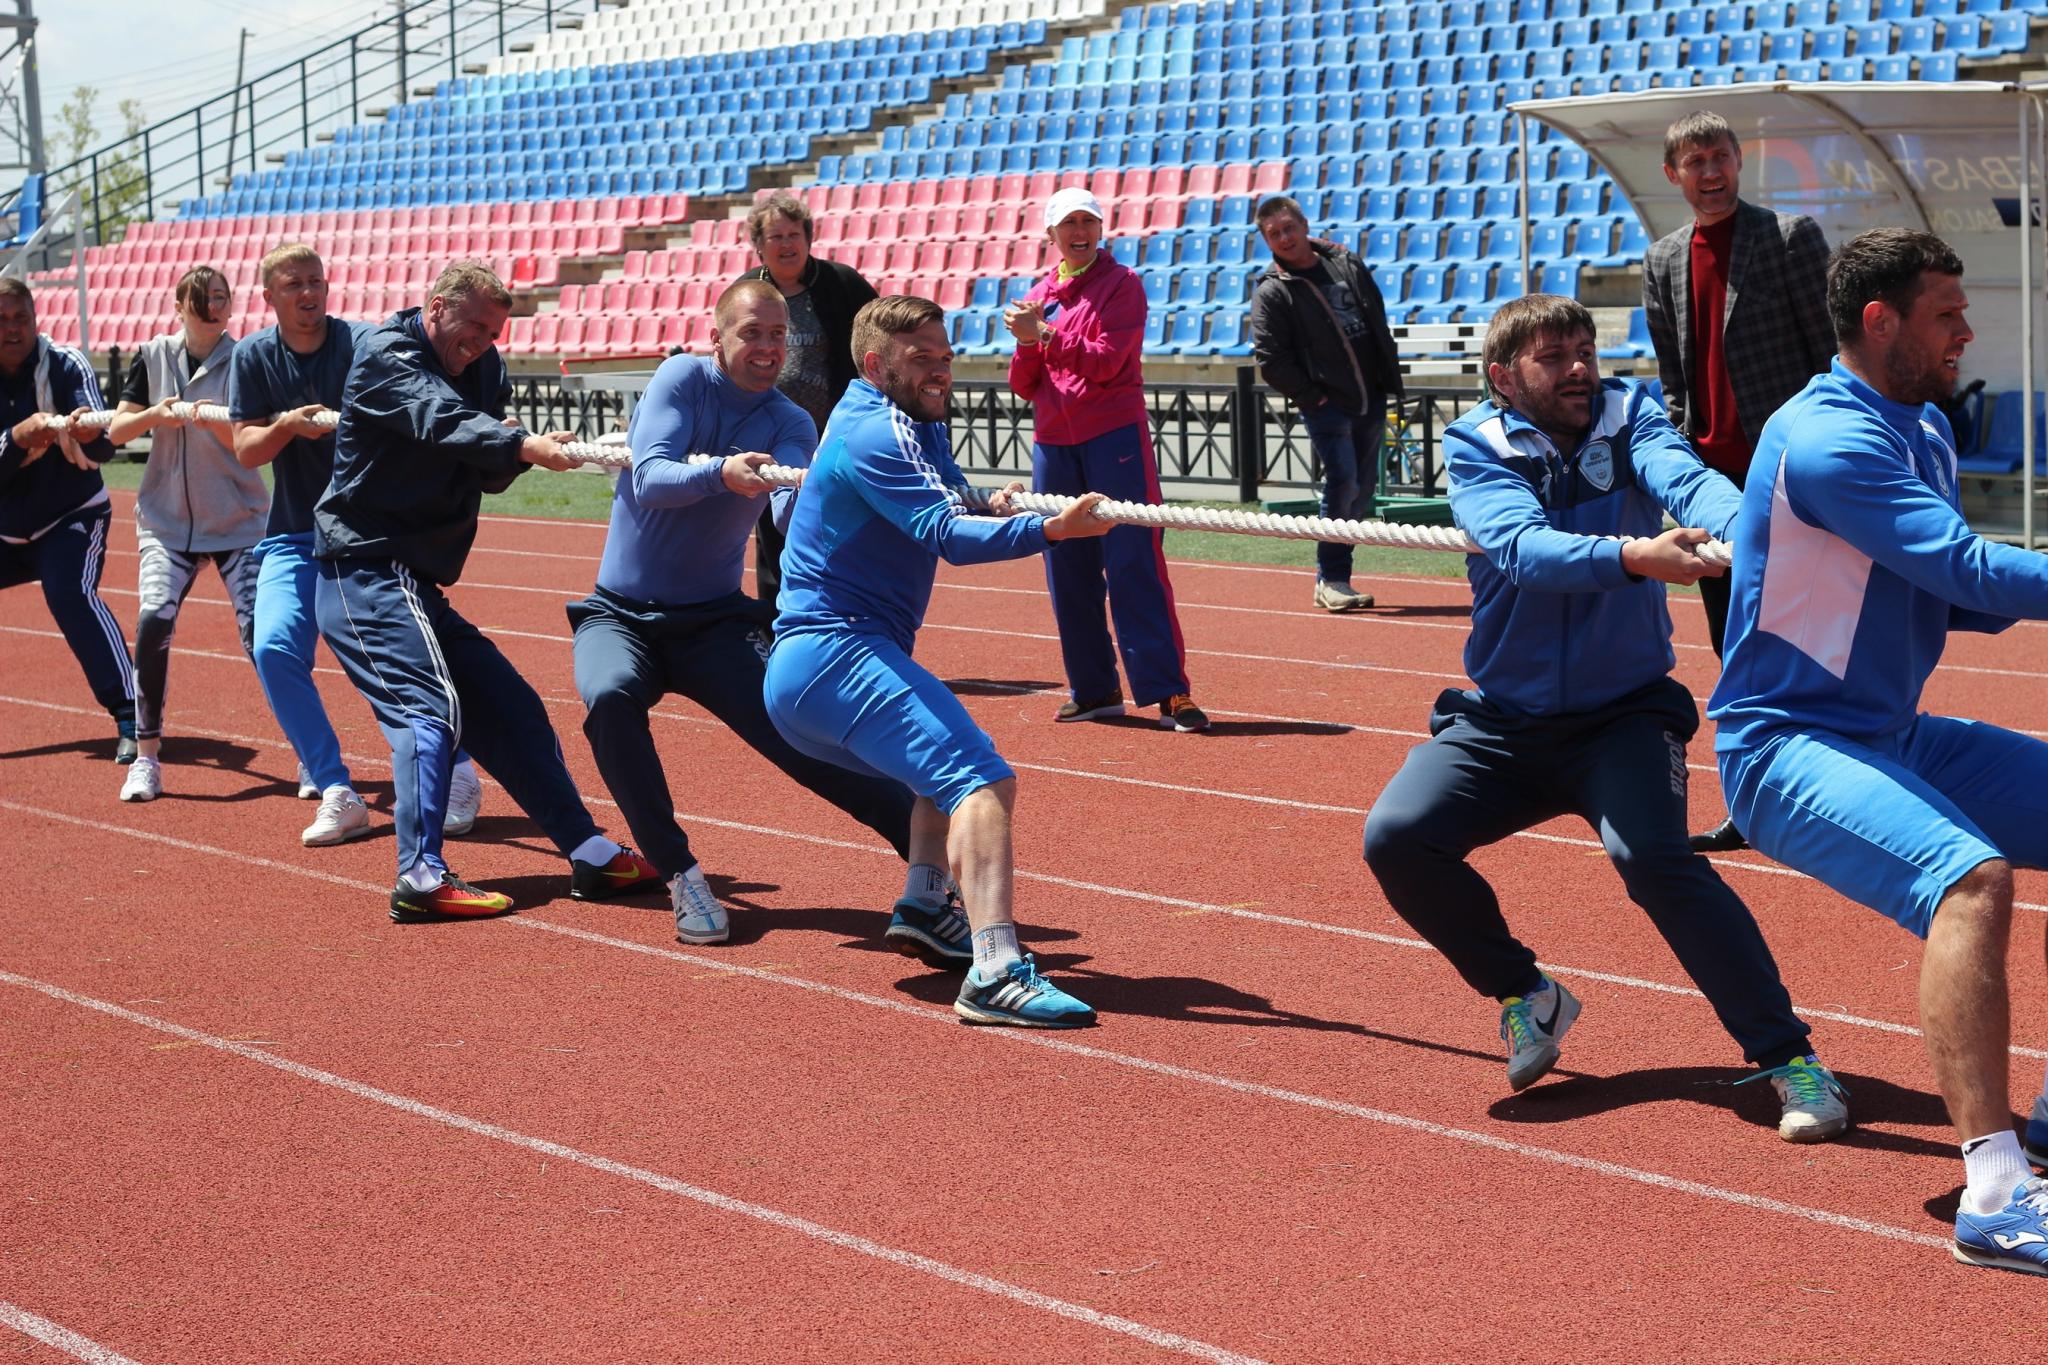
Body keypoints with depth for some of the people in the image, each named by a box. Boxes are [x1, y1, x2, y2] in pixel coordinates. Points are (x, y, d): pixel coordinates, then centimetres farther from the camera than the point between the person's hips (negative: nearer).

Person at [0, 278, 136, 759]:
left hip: (70, 517, -5)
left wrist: (89, 434, -52)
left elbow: (103, 449, -29)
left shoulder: (65, 366, -16)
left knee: (70, 594, -28)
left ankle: (130, 717, -28)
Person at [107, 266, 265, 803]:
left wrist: (207, 418, -32)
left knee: (260, 630, -10)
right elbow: (117, 431, 1)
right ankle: (146, 757, -7)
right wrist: (155, 414, -18)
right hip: (168, 521, 2)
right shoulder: (153, 356, 3)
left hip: (238, 521, -2)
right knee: (153, 621, -17)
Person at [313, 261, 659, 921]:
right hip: (367, 575, -9)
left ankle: (589, 855, 14)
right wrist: (523, 445, -45)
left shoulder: (480, 368, 14)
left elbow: (487, 474, 4)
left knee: (509, 710, 9)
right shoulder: (386, 356, -9)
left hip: (412, 586, 9)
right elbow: (440, 419, -30)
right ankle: (420, 877, -28)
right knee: (430, 708, -22)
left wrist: (516, 454, -19)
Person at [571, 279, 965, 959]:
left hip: (715, 623, 1)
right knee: (609, 697, -32)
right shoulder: (682, 379, -7)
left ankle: (931, 856, -20)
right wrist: (720, 474, -42)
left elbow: (790, 508, -23)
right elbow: (649, 480, -22)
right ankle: (681, 877, -22)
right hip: (620, 616, -1)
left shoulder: (789, 424, -2)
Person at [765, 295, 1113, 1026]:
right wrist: (1050, 530, -39)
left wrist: (989, 503, 8)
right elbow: (947, 535, -24)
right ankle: (995, 973, -42)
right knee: (979, 779, -27)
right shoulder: (878, 433, -11)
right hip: (834, 655, -10)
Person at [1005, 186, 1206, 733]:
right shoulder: (1039, 296, 14)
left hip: (1115, 437, -5)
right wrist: (1027, 343, -8)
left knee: (1134, 565, -10)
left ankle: (1167, 691, -11)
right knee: (1067, 573, 6)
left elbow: (1105, 361, -13)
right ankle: (1094, 690, 15)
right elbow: (1023, 386, 10)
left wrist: (1044, 333, -16)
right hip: (1053, 443, 6)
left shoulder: (1121, 283, -1)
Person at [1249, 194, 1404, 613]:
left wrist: (1390, 381, 9)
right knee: (1342, 480, -16)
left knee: (1364, 488, 8)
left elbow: (1379, 325, 15)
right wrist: (1310, 396, -12)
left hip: (1371, 402, 5)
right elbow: (1271, 359, -9)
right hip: (1326, 405, -5)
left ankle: (1332, 573, 18)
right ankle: (1331, 580, -8)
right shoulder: (1270, 293, -5)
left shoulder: (1349, 265, 10)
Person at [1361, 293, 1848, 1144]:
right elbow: (1521, 545, -27)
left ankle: (1788, 1056, -18)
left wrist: (1741, 530, -49)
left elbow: (1686, 479, -25)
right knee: (1396, 839, -15)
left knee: (1653, 857, -27)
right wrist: (1630, 555, -46)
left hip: (1623, 715, -2)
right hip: (1504, 721, 2)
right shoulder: (1476, 449, -7)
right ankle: (1526, 996, 10)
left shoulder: (1628, 420, -3)